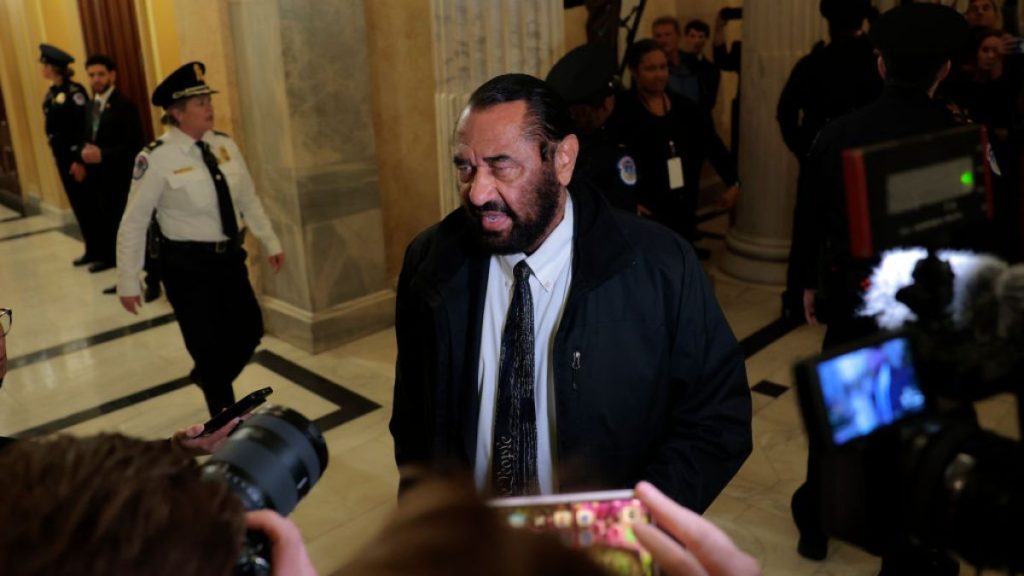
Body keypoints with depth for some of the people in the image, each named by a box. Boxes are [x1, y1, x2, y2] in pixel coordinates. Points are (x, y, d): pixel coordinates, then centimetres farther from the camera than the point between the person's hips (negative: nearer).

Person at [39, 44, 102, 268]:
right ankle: (92, 250, 21)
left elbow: (84, 128, -18)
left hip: (77, 157, -8)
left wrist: (80, 160, -21)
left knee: (89, 205, -2)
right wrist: (57, 155, 14)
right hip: (62, 156, 8)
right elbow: (53, 127, 15)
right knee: (78, 205, 12)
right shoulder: (52, 93, 11)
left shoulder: (74, 91, -14)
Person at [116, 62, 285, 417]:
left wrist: (270, 243, 12)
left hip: (230, 257, 6)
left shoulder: (224, 146, 0)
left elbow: (249, 200, 10)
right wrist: (128, 283, -10)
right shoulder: (157, 159, -16)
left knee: (250, 330, 15)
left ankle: (208, 377, 46)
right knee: (208, 344, 6)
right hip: (187, 265, -5)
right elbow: (133, 224, -12)